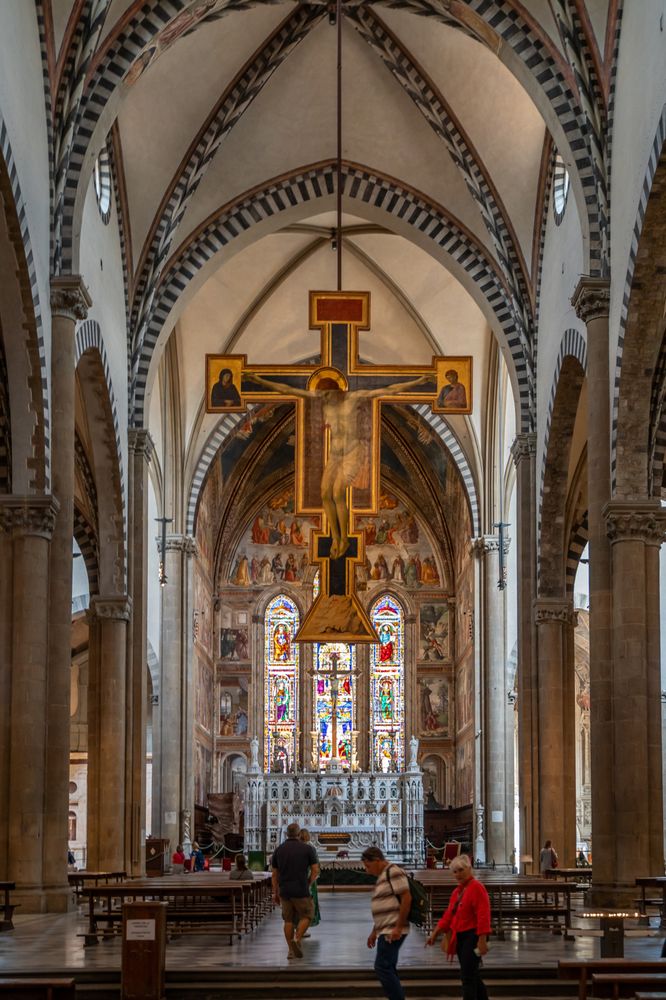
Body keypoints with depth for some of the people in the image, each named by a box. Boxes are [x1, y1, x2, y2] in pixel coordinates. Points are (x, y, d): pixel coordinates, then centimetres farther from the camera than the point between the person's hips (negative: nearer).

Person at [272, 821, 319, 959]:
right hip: (301, 891, -3)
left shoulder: (279, 849, 6)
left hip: (284, 891, 4)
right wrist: (308, 884, 8)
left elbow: (274, 874, 9)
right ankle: (297, 939, -13)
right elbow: (315, 871, -5)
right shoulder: (308, 848, -4)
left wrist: (275, 892, 15)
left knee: (288, 920, 12)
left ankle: (291, 950, 10)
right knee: (305, 916, 9)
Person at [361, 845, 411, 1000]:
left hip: (392, 931, -10)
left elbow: (407, 898, -19)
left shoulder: (393, 873, -11)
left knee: (382, 967, -13)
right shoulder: (382, 876, 19)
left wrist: (398, 927, -21)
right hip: (386, 931, 10)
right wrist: (374, 932, 23)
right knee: (387, 969, 10)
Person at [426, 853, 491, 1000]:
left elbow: (483, 916, -19)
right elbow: (449, 915, 18)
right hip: (460, 937, 9)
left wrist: (482, 940, -23)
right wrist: (435, 933, 14)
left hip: (472, 936, -9)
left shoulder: (477, 888, -12)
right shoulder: (457, 891, 15)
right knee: (473, 977, 14)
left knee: (467, 977, -10)